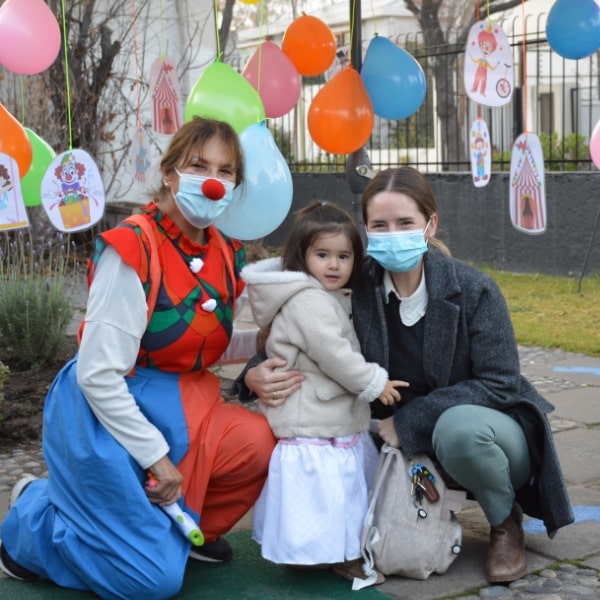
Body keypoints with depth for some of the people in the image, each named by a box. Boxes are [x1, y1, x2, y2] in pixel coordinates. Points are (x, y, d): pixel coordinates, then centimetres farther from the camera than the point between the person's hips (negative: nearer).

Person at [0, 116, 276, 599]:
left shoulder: (225, 254, 1)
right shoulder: (132, 252, -22)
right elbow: (98, 374, -22)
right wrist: (156, 457, -19)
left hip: (180, 409, 7)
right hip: (107, 414, -7)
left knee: (260, 443, -17)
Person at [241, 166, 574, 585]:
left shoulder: (473, 289, -20)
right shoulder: (357, 289, -12)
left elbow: (499, 384, -21)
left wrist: (409, 421, -27)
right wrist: (259, 373, -29)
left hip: (490, 434, -3)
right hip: (409, 442, 3)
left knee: (459, 426, -36)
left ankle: (506, 523, -4)